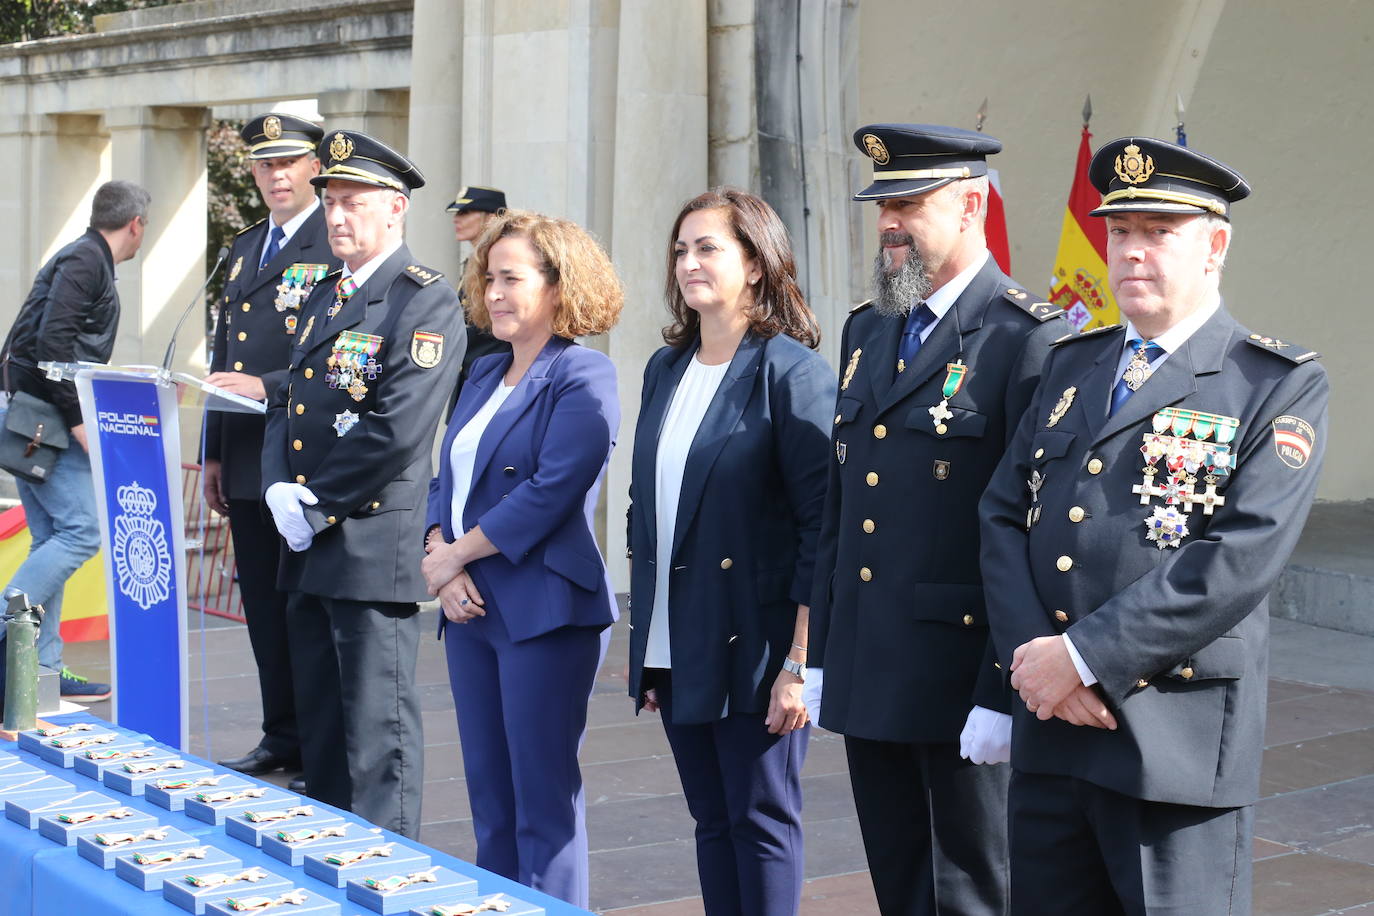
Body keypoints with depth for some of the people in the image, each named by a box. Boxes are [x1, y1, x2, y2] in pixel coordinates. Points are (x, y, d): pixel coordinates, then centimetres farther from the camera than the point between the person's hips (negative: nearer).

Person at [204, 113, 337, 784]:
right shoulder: (245, 247, 17)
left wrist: (268, 389, -22)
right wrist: (213, 453, 17)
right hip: (246, 464, 8)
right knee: (264, 608, 13)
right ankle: (283, 739, 24)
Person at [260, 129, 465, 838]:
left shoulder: (427, 302, -10)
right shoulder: (323, 298, 18)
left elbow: (397, 430, -19)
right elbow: (286, 405, 17)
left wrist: (320, 505, -13)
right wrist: (279, 488, -1)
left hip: (374, 546, -8)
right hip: (307, 544, 8)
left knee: (377, 732, -3)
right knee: (318, 726, 15)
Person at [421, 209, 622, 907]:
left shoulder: (582, 377, -9)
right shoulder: (485, 375, 16)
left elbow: (550, 491, -19)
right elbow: (447, 480, 14)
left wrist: (454, 556, -12)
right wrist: (440, 558, -5)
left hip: (543, 612, -8)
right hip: (470, 610, 8)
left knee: (543, 802, -2)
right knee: (489, 796, 13)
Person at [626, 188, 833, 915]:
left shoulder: (790, 369, -9)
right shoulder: (666, 369, 11)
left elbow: (822, 521, -13)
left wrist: (800, 662, -17)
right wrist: (643, 638, 13)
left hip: (754, 645, -6)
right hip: (677, 649, 6)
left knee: (761, 820, 2)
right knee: (712, 821, 12)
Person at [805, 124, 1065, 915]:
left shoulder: (1028, 338, -12)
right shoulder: (867, 331, 13)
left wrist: (1003, 694, -19)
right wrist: (821, 656, 14)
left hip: (963, 687, -7)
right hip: (867, 679, 7)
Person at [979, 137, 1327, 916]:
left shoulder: (1281, 385, -4)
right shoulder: (1073, 365, 15)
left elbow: (1241, 558, -16)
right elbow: (1004, 515, 9)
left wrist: (1086, 657, -18)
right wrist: (1031, 653, -8)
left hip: (1179, 736, -5)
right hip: (1049, 734, 5)